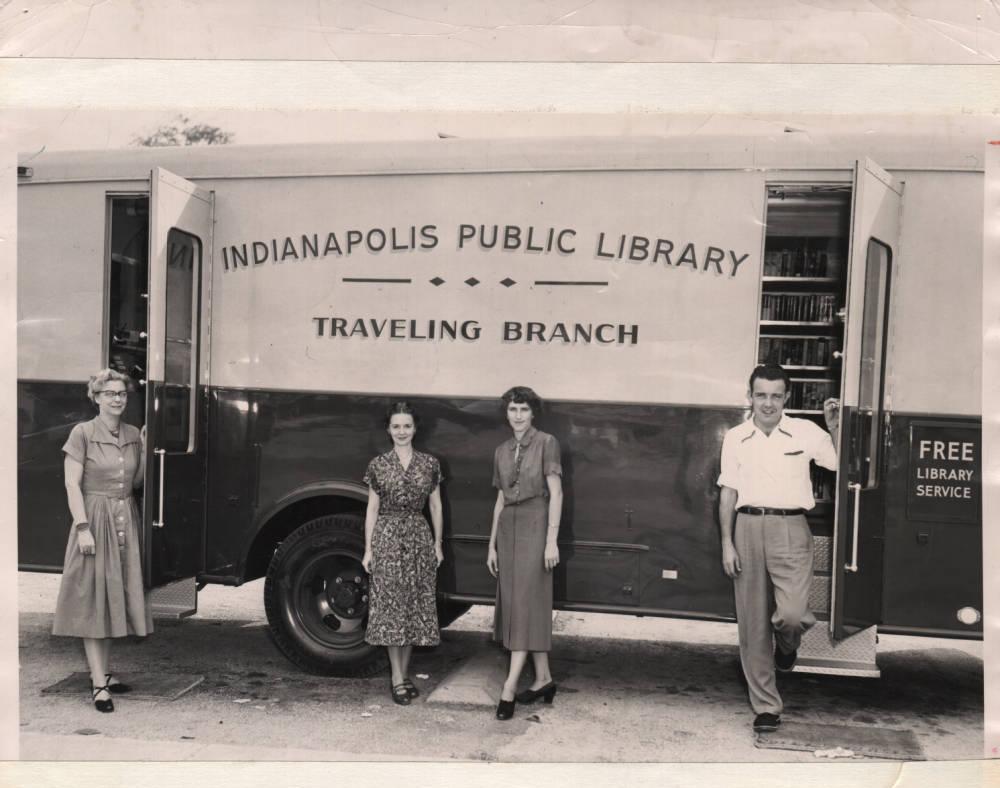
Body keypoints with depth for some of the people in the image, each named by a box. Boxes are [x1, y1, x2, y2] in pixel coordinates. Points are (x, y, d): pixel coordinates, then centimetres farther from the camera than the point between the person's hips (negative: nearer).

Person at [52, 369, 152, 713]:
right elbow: (72, 484, -9)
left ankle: (104, 672, 22)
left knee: (114, 597, 11)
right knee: (92, 601, -3)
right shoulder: (82, 433, -6)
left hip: (126, 520, 5)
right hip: (95, 518, -5)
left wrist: (146, 451, 0)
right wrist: (83, 527, -17)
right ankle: (99, 684, -3)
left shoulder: (133, 435, 9)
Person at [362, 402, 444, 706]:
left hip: (419, 538, 2)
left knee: (415, 606, 5)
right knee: (391, 605, -1)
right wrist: (368, 549, 0)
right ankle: (397, 678, 5)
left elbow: (435, 506, 9)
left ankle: (404, 673, 18)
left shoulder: (430, 464, 5)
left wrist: (438, 543, 6)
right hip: (387, 537, -2)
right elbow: (372, 509, 4)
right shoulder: (378, 465, 2)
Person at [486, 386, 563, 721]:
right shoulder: (502, 451, 12)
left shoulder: (546, 443, -4)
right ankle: (543, 678, 19)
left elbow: (555, 493, -9)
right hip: (509, 528, 7)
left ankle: (510, 687, -9)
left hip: (535, 526, -6)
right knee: (514, 603, 8)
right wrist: (492, 545, 13)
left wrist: (552, 540, -15)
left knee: (526, 602, -8)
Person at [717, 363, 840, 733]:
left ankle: (787, 646, 21)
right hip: (749, 526, 2)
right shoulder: (735, 438, 8)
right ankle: (766, 707, 18)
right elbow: (728, 493, 9)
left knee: (792, 614, -18)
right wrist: (727, 543, 3)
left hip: (790, 528, -2)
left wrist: (835, 428, -6)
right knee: (753, 623, 5)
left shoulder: (805, 432, 4)